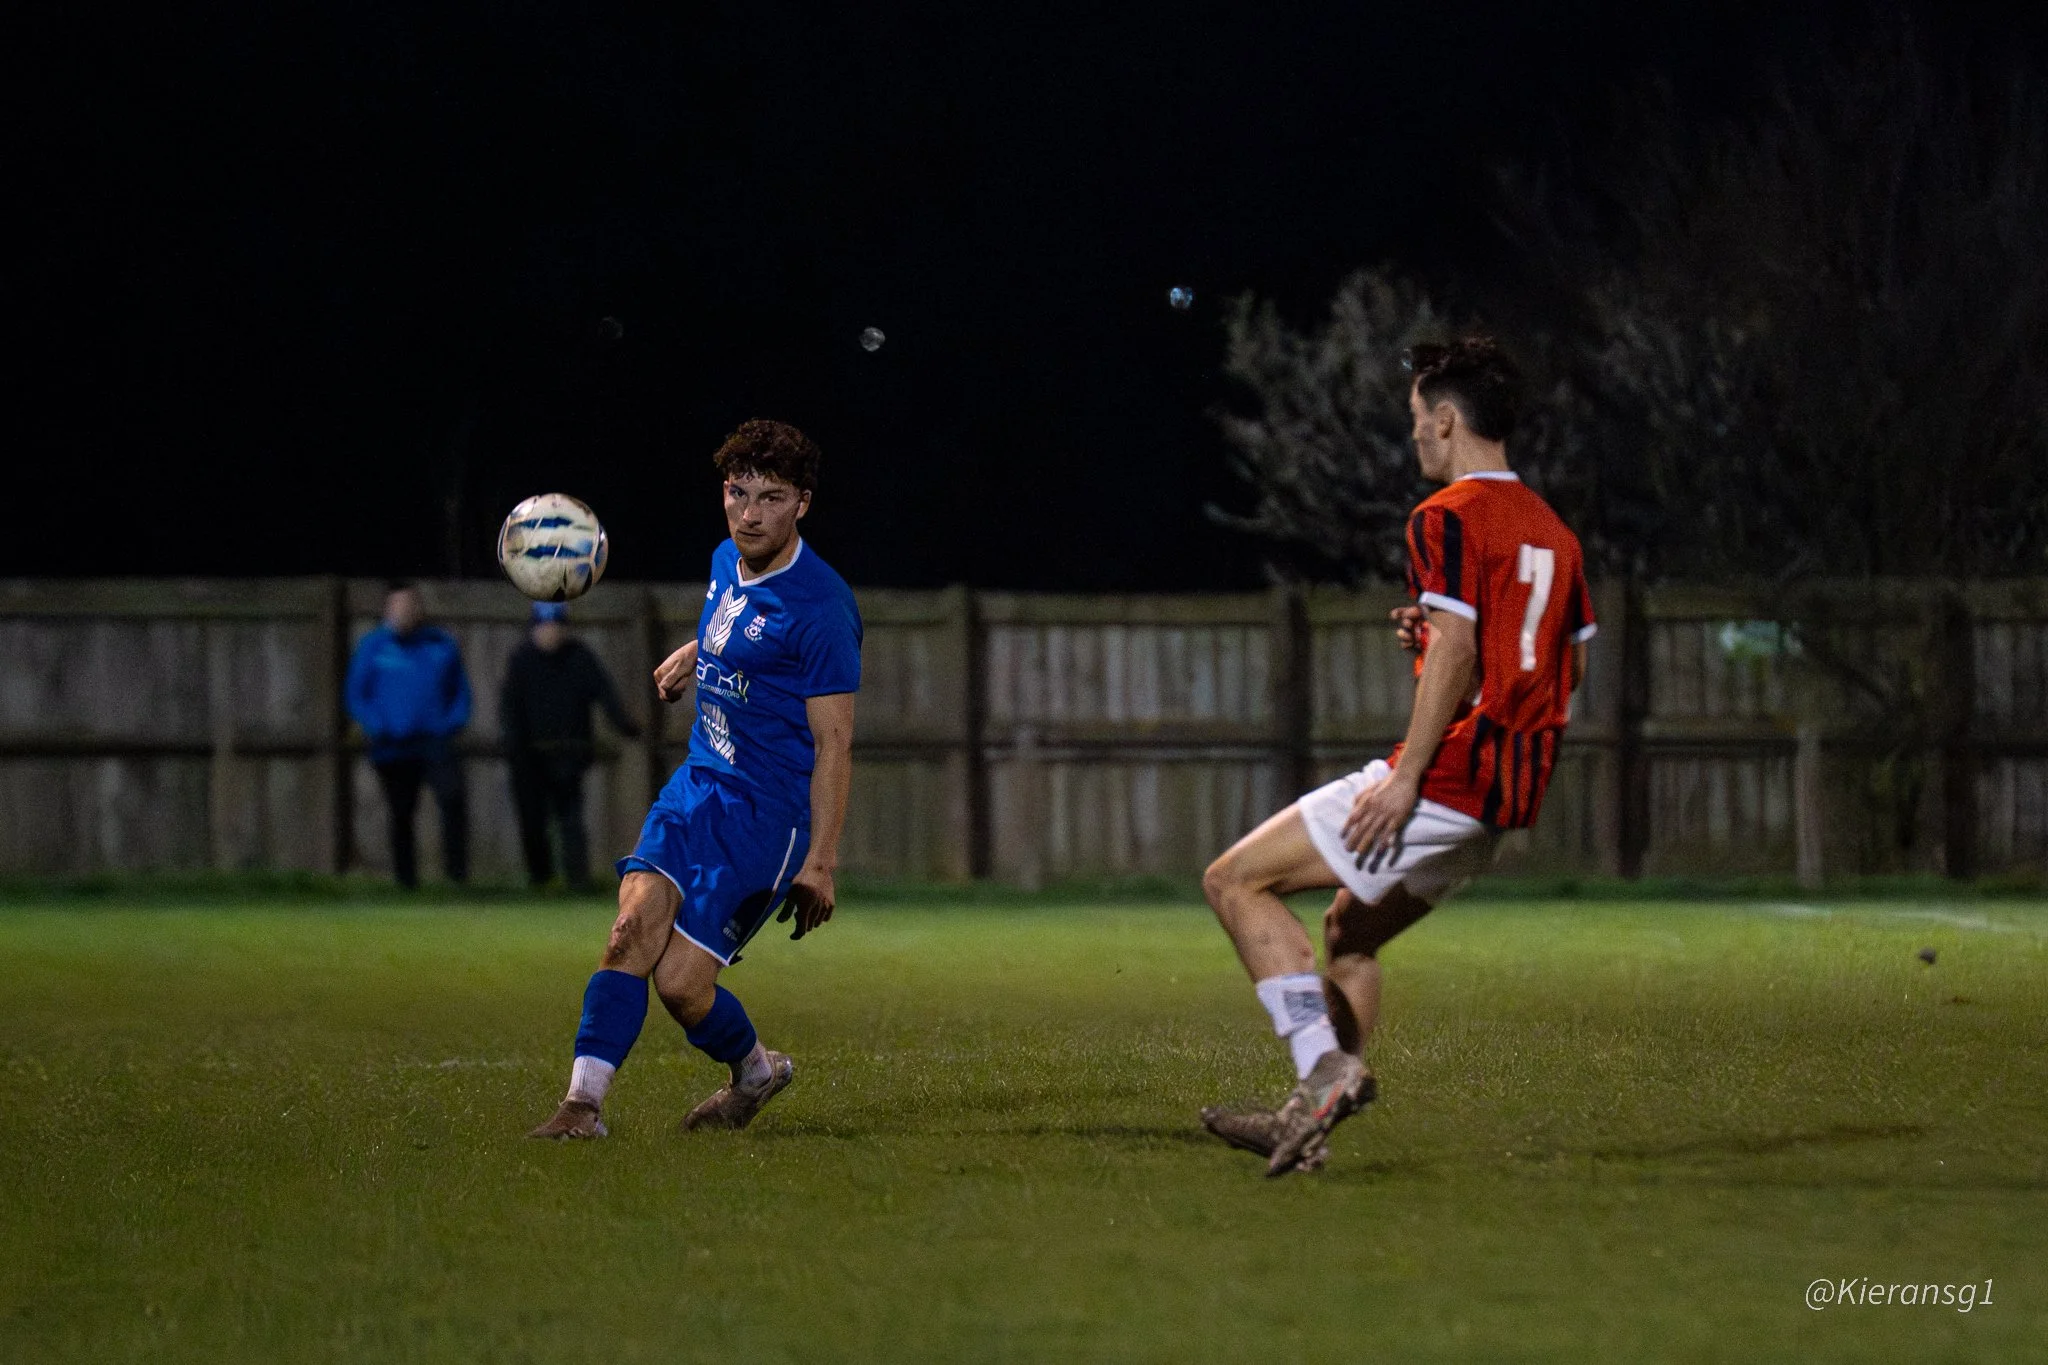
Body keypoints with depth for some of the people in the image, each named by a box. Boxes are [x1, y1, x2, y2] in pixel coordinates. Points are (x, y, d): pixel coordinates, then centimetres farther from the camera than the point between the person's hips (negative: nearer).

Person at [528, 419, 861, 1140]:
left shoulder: (819, 607, -16)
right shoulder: (727, 562, 8)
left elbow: (834, 742, -15)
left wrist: (820, 860, -18)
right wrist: (693, 653, 36)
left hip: (769, 809, -7)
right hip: (700, 783, 7)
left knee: (681, 980, -12)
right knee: (635, 925, -17)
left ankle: (754, 1069, 19)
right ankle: (583, 1101, -19)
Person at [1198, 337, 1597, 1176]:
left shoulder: (1448, 517, -10)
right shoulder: (1551, 532, 16)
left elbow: (1456, 651, -21)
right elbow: (1572, 663, 22)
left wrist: (1406, 777, -21)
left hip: (1446, 782, -9)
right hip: (1507, 798, 9)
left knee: (1235, 882, -5)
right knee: (1350, 930, 24)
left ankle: (1325, 1068, -16)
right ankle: (1309, 1122, 19)